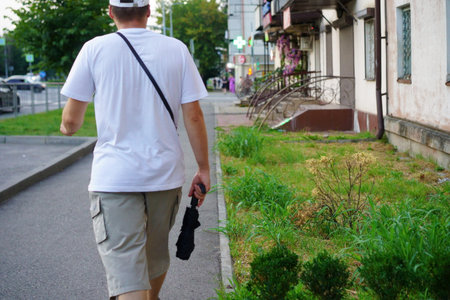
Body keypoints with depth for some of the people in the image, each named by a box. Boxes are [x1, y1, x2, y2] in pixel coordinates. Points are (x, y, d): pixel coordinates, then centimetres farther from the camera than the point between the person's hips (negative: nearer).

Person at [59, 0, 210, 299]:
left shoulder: (95, 49, -3)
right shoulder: (177, 50, 2)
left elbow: (71, 120, -1)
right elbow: (193, 116, -1)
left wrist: (67, 127, 23)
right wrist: (203, 168, 7)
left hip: (114, 177, -3)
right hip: (166, 174, 3)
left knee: (126, 270, -7)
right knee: (157, 252, 24)